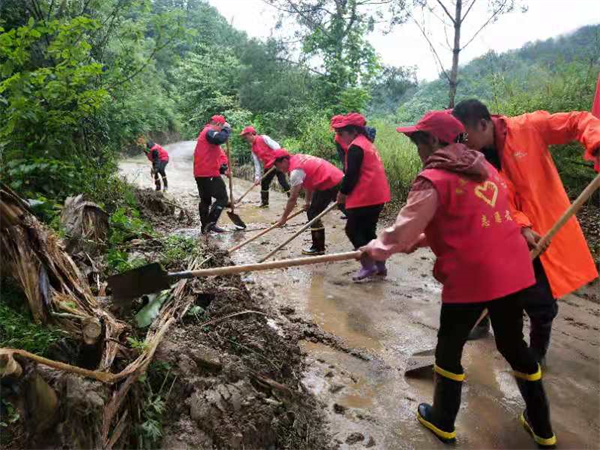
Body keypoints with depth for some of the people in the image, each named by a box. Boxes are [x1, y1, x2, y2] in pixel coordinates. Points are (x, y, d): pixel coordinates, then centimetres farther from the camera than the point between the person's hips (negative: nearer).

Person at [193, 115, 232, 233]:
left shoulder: (205, 133, 25)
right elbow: (221, 139, -32)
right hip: (209, 173, -10)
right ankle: (210, 224, -9)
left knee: (205, 200, 15)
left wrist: (223, 169, 20)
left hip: (200, 173, 10)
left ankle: (205, 226, 21)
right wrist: (227, 129, -12)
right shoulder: (209, 131, -8)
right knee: (222, 199, -5)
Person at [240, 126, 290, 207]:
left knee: (283, 182, -11)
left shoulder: (263, 138, -7)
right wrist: (257, 176, 5)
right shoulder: (253, 148, 13)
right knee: (264, 184, 13)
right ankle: (264, 203, 26)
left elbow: (275, 146, -16)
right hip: (268, 167, 8)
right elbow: (257, 163, 12)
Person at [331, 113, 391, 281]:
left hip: (365, 197, -10)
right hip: (376, 195, 10)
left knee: (353, 230, 0)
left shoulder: (355, 147, -12)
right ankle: (380, 266, 19)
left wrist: (343, 193, -3)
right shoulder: (366, 143, 19)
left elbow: (352, 175, -18)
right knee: (368, 231, 16)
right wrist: (347, 192, 15)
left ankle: (369, 266, 2)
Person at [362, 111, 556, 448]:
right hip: (513, 270, 8)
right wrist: (420, 241, 19)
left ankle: (443, 423, 31)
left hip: (470, 277, -7)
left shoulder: (434, 178, -11)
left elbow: (403, 231, -11)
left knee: (449, 349, 14)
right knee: (513, 344, 23)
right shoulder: (484, 168, 14)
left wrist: (376, 248, 7)